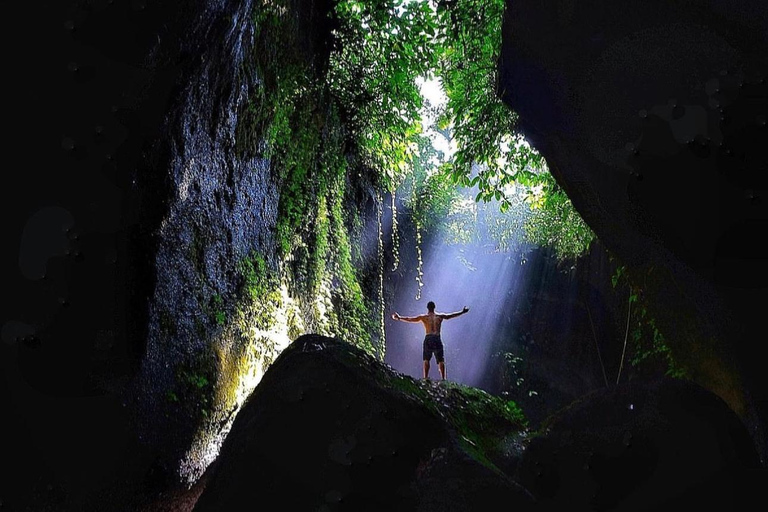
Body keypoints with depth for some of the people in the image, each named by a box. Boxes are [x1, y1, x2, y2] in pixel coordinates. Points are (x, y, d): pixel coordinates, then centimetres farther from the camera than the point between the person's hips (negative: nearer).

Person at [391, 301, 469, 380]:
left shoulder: (423, 317, 5)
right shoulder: (440, 316, 8)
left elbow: (410, 319, 6)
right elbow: (451, 315, 17)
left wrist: (399, 318, 16)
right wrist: (462, 312, 29)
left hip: (428, 339, -1)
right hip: (437, 339, 1)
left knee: (426, 360, 8)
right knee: (441, 360, 8)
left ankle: (426, 378, 1)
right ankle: (443, 378, 3)